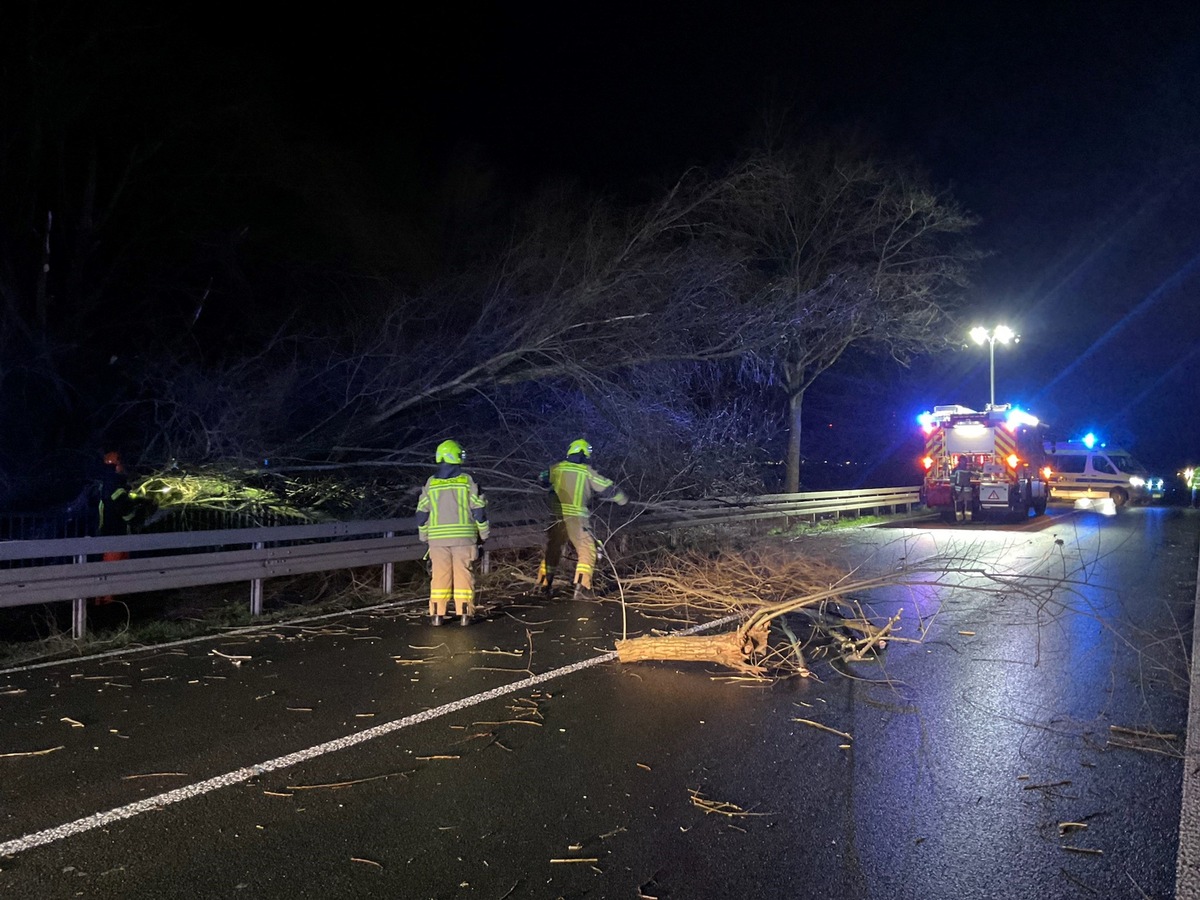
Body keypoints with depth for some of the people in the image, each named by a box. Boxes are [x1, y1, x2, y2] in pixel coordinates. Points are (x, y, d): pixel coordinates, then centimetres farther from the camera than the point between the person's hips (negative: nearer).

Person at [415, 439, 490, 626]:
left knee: (440, 575, 7)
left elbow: (422, 513, 7)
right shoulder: (467, 481, -3)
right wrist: (483, 533, 8)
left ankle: (437, 614, 7)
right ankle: (464, 613, 3)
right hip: (464, 536, -1)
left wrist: (424, 537, 18)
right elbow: (478, 509, -3)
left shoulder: (431, 483, 3)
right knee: (463, 574, 4)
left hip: (438, 538, 2)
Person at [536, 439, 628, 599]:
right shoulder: (588, 472, -1)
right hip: (577, 518, -4)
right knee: (587, 551, 2)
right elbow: (608, 488, 4)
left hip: (556, 517, 4)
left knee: (552, 550, 19)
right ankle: (581, 586, -11)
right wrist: (623, 500, 20)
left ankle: (544, 584, 25)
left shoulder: (557, 468, 7)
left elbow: (542, 481, 22)